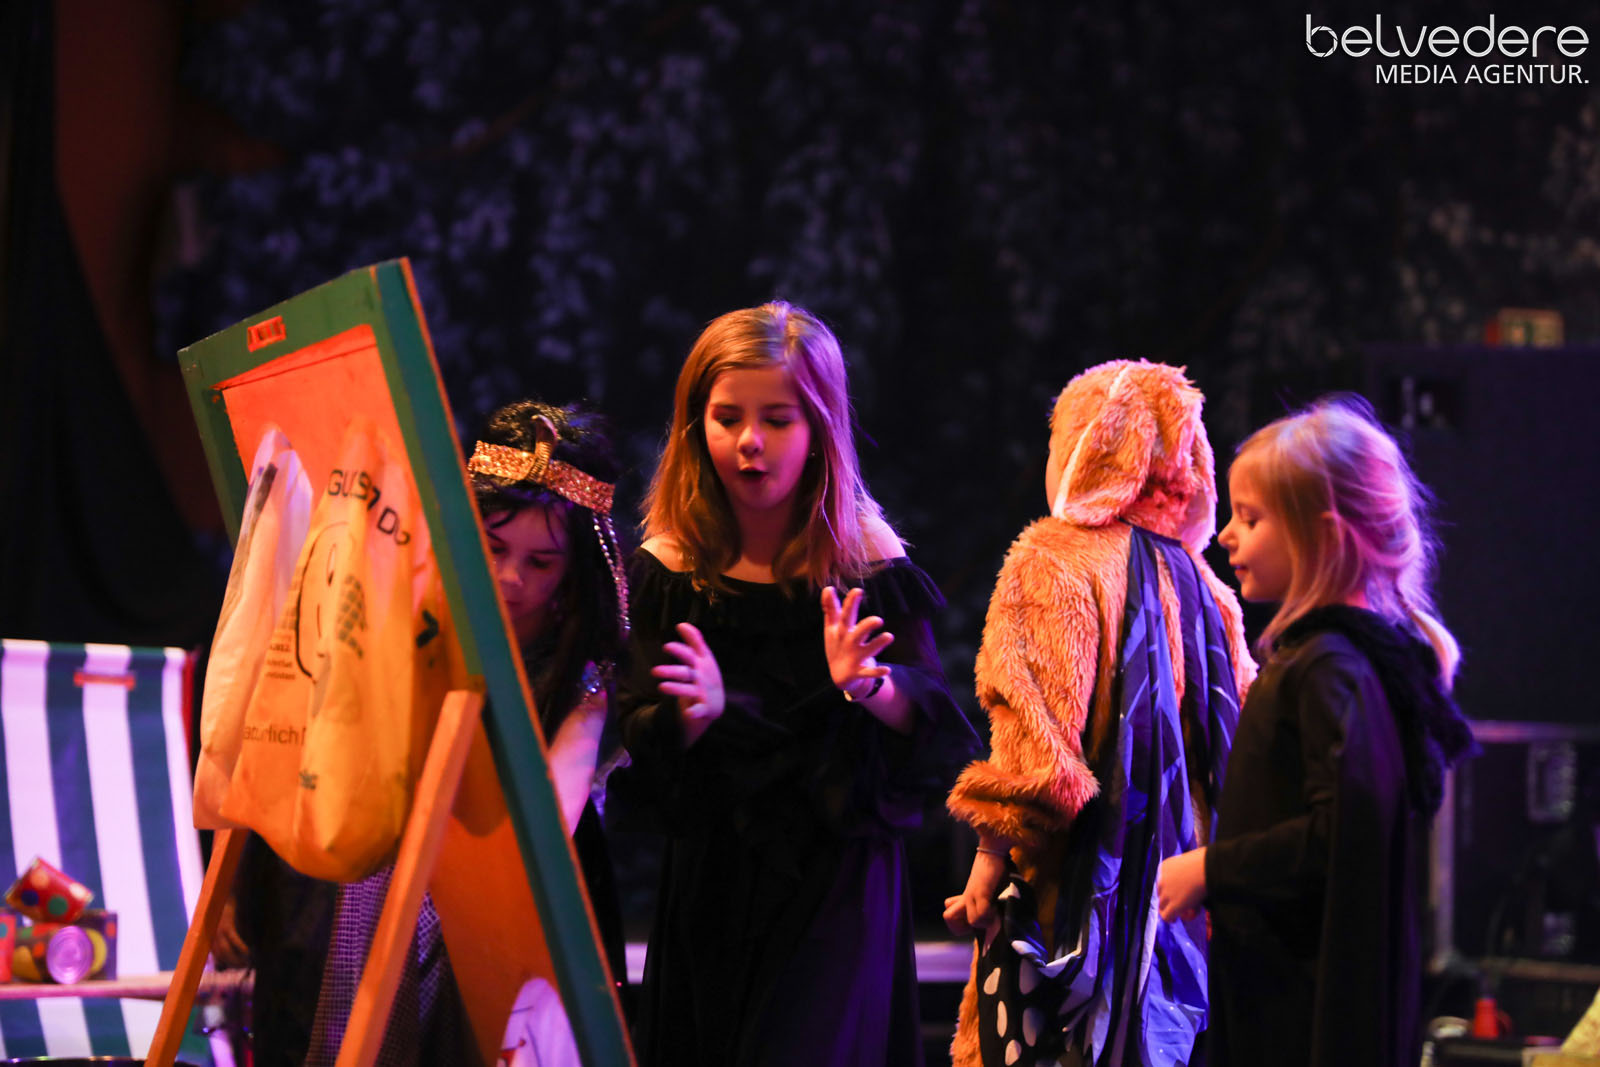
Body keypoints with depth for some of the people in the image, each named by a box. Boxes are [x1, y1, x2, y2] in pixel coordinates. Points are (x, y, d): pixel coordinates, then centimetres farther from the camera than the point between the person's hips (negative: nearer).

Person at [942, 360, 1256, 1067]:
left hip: (1071, 878, -7)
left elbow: (1035, 736, -15)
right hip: (1179, 888, 7)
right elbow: (1233, 747, 12)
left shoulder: (1053, 563, -7)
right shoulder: (1199, 583, 12)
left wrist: (991, 857, -12)